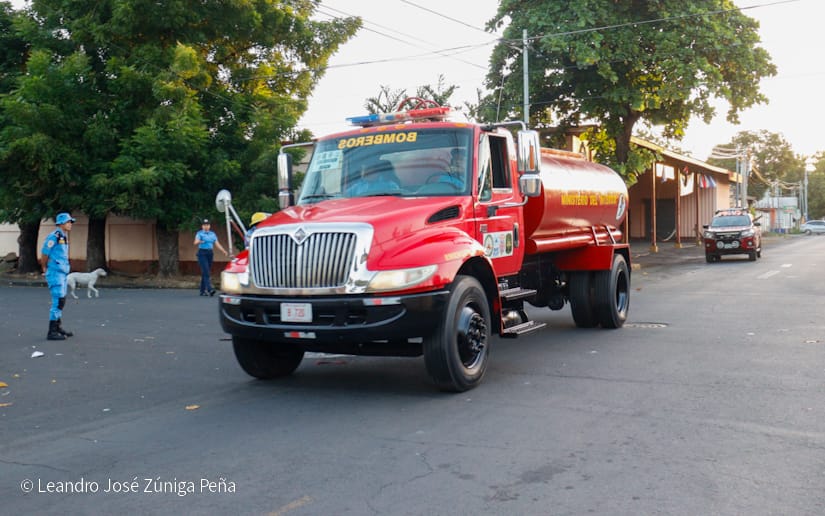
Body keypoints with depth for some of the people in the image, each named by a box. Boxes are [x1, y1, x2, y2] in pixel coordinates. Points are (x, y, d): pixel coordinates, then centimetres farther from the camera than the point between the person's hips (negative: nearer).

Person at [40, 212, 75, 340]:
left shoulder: (64, 237, 14)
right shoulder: (53, 236, -15)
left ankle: (58, 328, 25)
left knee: (61, 301, 14)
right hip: (55, 273, -9)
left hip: (62, 273, 9)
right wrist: (45, 268, 5)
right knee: (58, 301, -11)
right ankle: (52, 332, -8)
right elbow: (44, 254, -9)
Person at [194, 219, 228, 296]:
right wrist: (200, 241, -40)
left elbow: (217, 244, 11)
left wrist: (224, 251, -2)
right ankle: (209, 289, -26)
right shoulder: (199, 233, -1)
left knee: (205, 272, 9)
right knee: (206, 272, -16)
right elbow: (195, 242, -16)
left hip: (210, 253, 5)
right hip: (202, 253, -5)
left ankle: (203, 290, 15)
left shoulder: (213, 234, 14)